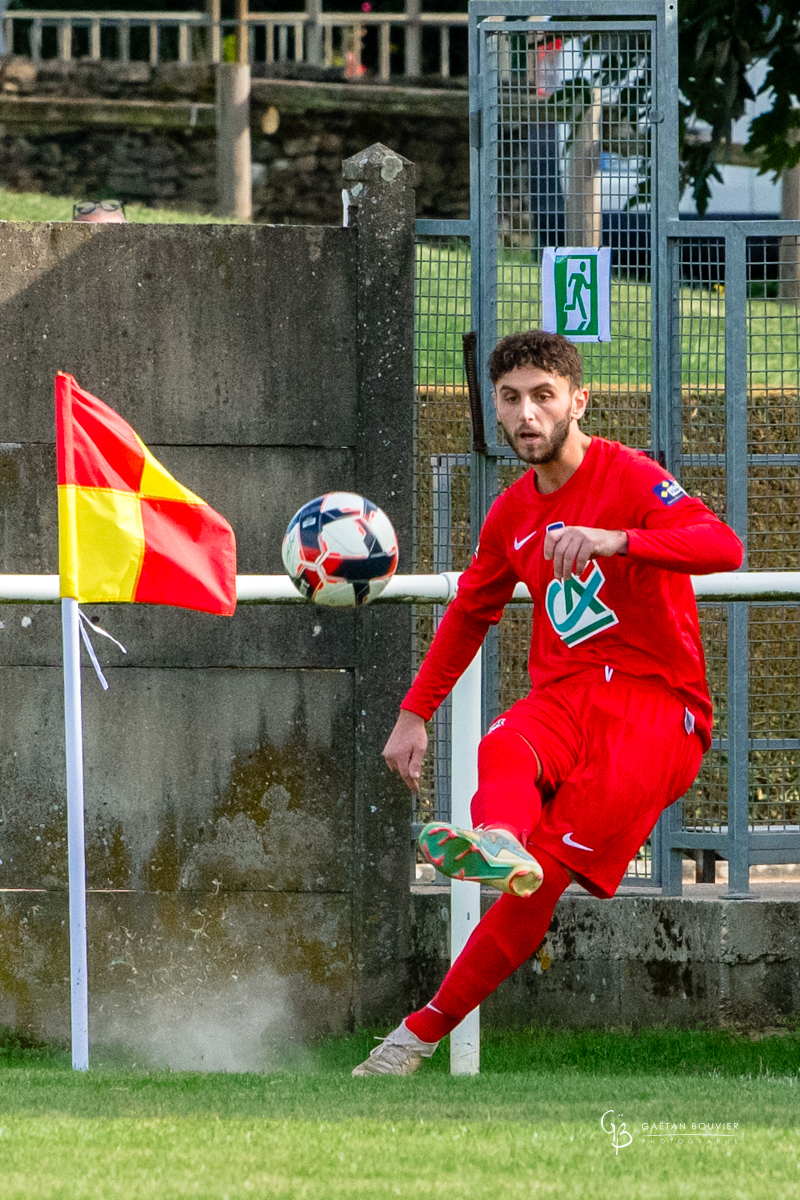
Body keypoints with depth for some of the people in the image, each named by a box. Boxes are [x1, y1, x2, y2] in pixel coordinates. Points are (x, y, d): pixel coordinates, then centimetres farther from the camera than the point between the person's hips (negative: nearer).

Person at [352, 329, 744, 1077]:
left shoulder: (629, 478, -5)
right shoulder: (514, 513, 17)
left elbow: (723, 547, -23)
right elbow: (469, 613, 34)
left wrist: (615, 540, -39)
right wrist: (414, 714, 28)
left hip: (657, 704, -4)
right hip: (565, 697, 4)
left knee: (538, 885, -21)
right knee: (504, 750, -36)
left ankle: (426, 1030, -22)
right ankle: (499, 843, -69)